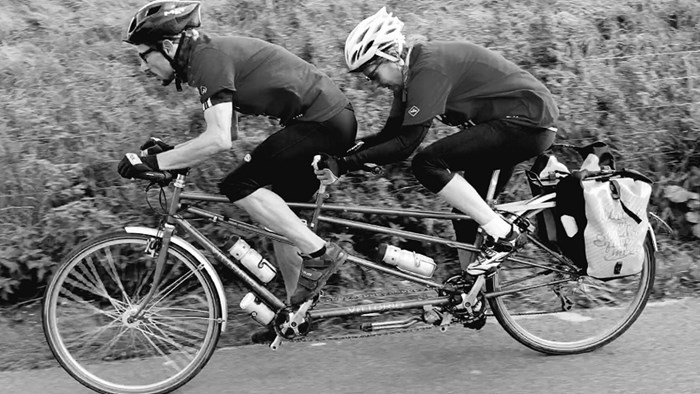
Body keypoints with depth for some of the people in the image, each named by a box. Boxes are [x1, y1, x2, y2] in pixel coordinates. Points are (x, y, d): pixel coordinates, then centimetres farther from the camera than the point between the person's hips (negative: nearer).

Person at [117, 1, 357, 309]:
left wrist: (154, 162, -21)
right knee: (278, 219, 14)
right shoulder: (212, 53, 13)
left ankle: (319, 253, -9)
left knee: (239, 186, -15)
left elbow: (218, 140, -28)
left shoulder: (208, 58, -17)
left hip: (325, 121, -10)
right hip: (331, 121, 10)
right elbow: (227, 132, 21)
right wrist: (169, 151, 11)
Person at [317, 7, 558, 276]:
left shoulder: (429, 69, -21)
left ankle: (503, 235, -12)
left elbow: (406, 144, -25)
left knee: (427, 164, -19)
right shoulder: (409, 73, 8)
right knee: (467, 208, 10)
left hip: (527, 122, -10)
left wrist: (345, 165, -23)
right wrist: (339, 151, -1)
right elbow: (390, 134, 11)